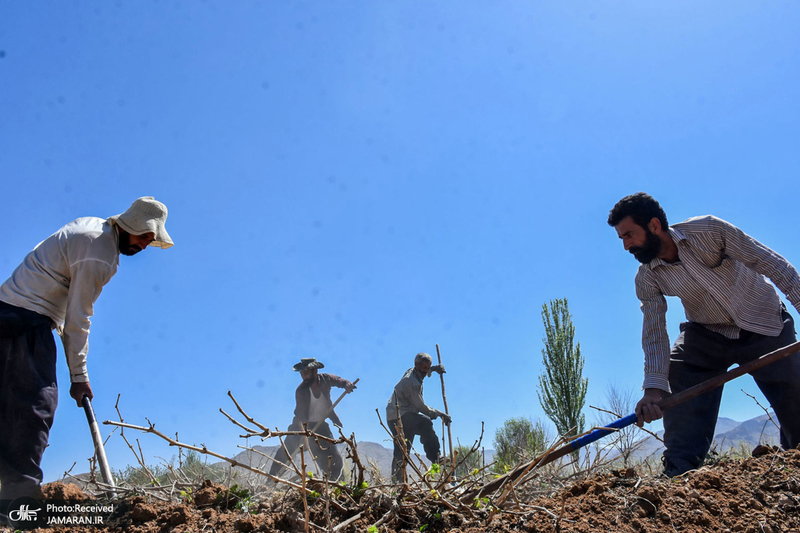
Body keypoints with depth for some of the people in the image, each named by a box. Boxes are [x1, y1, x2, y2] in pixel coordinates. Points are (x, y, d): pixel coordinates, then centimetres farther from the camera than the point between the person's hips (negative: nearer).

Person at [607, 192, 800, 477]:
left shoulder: (710, 230, -22)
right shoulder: (647, 279, -13)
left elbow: (771, 264, -18)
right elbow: (654, 333, -18)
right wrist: (653, 387, -30)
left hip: (765, 327, -2)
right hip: (707, 335, 2)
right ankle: (680, 476, -17)